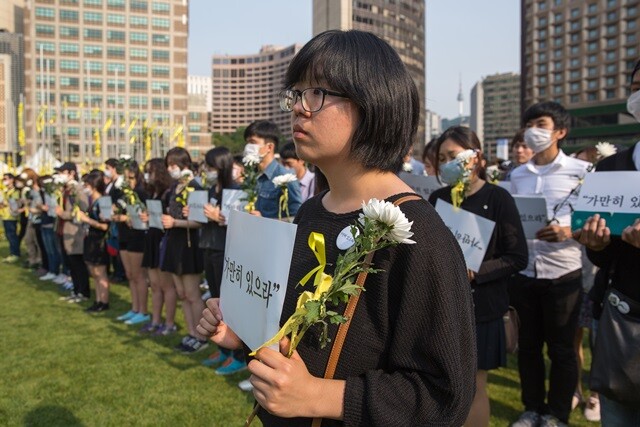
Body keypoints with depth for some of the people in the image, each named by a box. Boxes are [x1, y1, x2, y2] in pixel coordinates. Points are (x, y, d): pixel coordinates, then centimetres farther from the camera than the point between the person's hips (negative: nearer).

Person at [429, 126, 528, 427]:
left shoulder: (498, 198, -7)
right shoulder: (438, 197, 5)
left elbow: (517, 258, -8)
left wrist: (473, 272, -19)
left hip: (480, 306, -4)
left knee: (474, 387, 7)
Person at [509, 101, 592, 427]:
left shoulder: (581, 171, -3)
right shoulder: (517, 175, 9)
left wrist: (568, 233, -22)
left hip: (562, 273, -3)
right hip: (523, 272, 4)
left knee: (561, 348, 8)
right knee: (528, 345, 13)